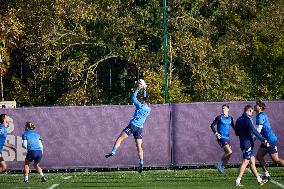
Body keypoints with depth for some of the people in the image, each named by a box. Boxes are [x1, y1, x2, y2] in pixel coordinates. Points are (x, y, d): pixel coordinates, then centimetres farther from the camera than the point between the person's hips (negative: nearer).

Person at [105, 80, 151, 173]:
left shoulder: (140, 106, -7)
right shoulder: (148, 109, 10)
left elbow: (133, 97, 5)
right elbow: (145, 98, 29)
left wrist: (138, 89, 13)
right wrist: (144, 90, 33)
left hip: (133, 125, -6)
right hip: (140, 128, 6)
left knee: (120, 138, -4)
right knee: (139, 147, 3)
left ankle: (113, 151, -21)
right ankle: (141, 163, -8)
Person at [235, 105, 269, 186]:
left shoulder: (239, 119, 14)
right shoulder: (247, 118, -13)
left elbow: (237, 132, 22)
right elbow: (254, 131, -22)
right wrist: (263, 140, -23)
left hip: (243, 143, 9)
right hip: (248, 143, -9)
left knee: (252, 161, 12)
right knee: (245, 161, -8)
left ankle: (259, 180, 15)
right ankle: (238, 181, -11)